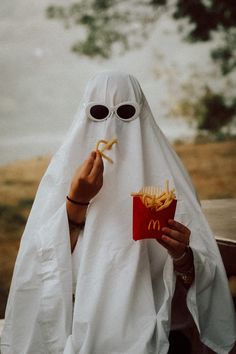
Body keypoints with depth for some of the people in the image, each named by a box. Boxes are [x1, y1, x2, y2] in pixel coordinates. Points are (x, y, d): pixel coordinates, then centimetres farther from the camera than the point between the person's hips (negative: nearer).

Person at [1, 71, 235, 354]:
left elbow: (200, 278, -1)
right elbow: (47, 264, -4)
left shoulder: (164, 177, 2)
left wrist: (182, 256, -22)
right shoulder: (63, 175, 4)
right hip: (79, 330, 1)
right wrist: (76, 202, -14)